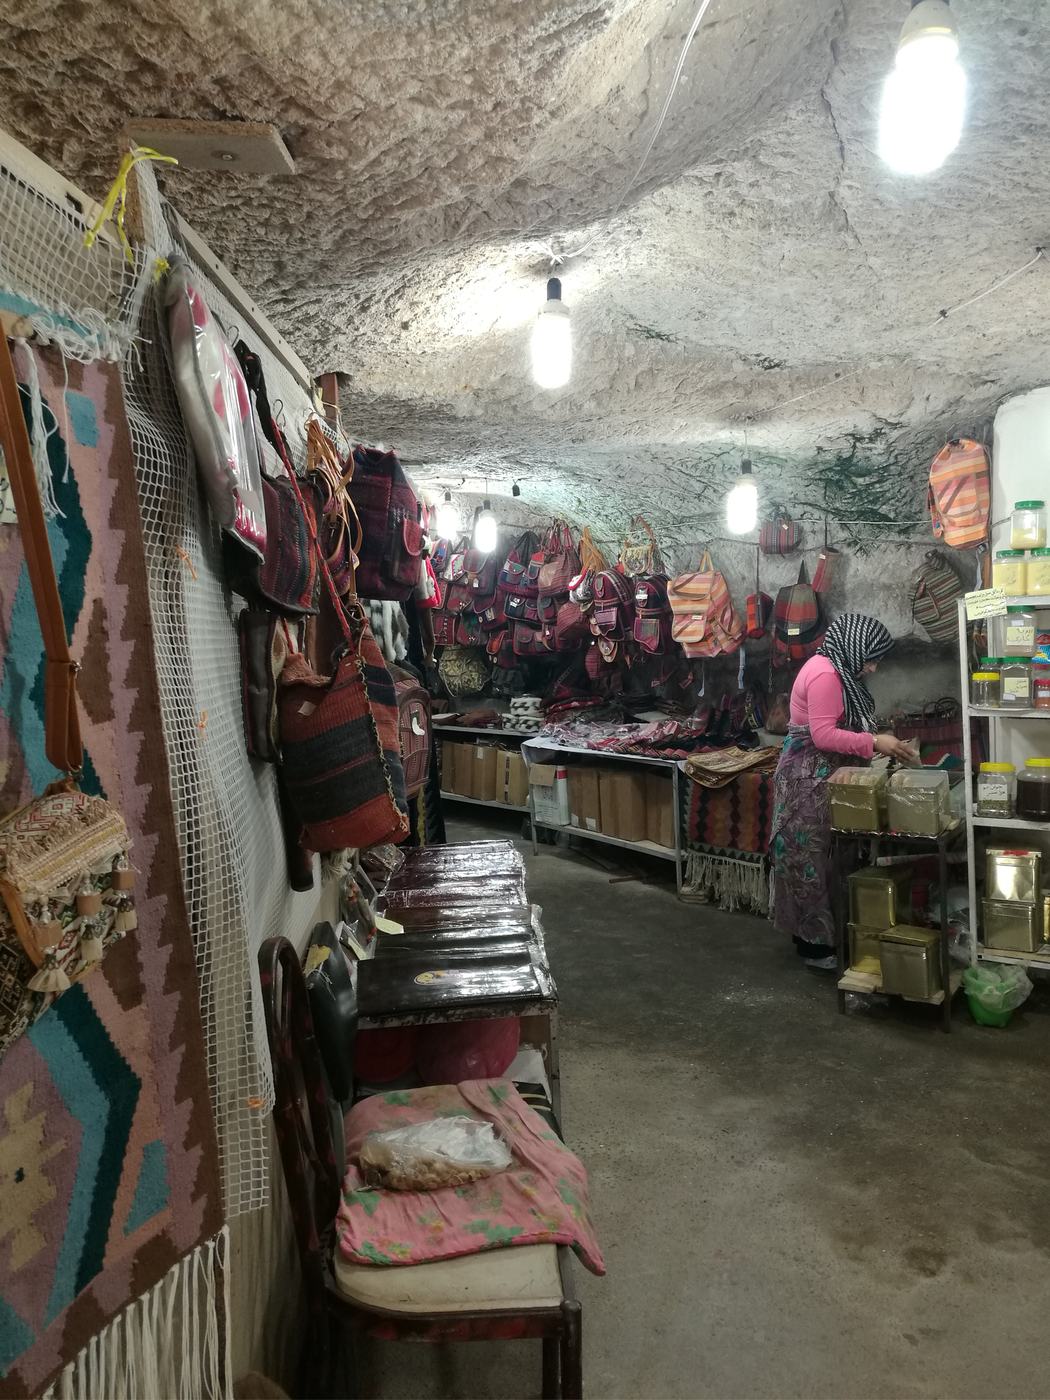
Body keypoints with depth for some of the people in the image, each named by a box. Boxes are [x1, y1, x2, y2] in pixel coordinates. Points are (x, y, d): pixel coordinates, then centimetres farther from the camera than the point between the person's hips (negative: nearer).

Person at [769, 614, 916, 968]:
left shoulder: (837, 670, 13)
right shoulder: (824, 674, -19)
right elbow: (823, 736, -24)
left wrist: (877, 741, 5)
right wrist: (874, 743, -21)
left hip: (820, 777, 11)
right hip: (809, 779, -11)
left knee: (819, 856, 15)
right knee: (811, 857, -2)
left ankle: (812, 933, 25)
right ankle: (814, 944, 7)